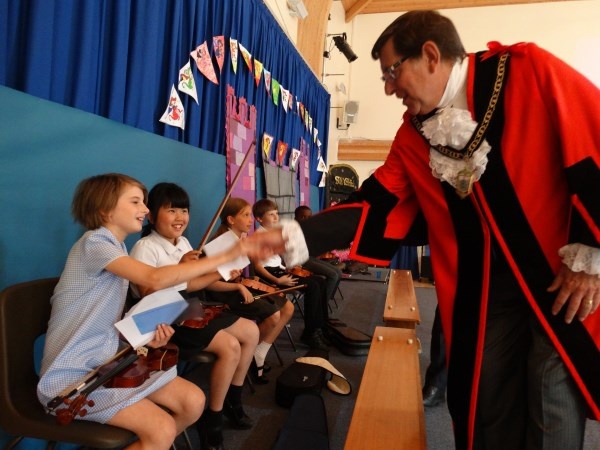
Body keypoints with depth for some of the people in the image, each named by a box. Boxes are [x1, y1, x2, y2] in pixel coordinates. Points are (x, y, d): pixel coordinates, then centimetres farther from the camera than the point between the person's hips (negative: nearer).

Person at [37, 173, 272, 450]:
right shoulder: (94, 242, -17)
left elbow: (108, 321, 12)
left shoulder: (117, 248, 12)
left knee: (193, 401, -5)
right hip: (73, 375, -8)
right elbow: (156, 279, -34)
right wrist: (227, 256, -33)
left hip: (108, 361, 8)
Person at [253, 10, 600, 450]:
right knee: (488, 401, 11)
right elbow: (374, 207, -3)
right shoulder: (412, 137, 2)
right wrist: (289, 237, -13)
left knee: (553, 402, 3)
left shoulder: (528, 70, -10)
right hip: (487, 285, 4)